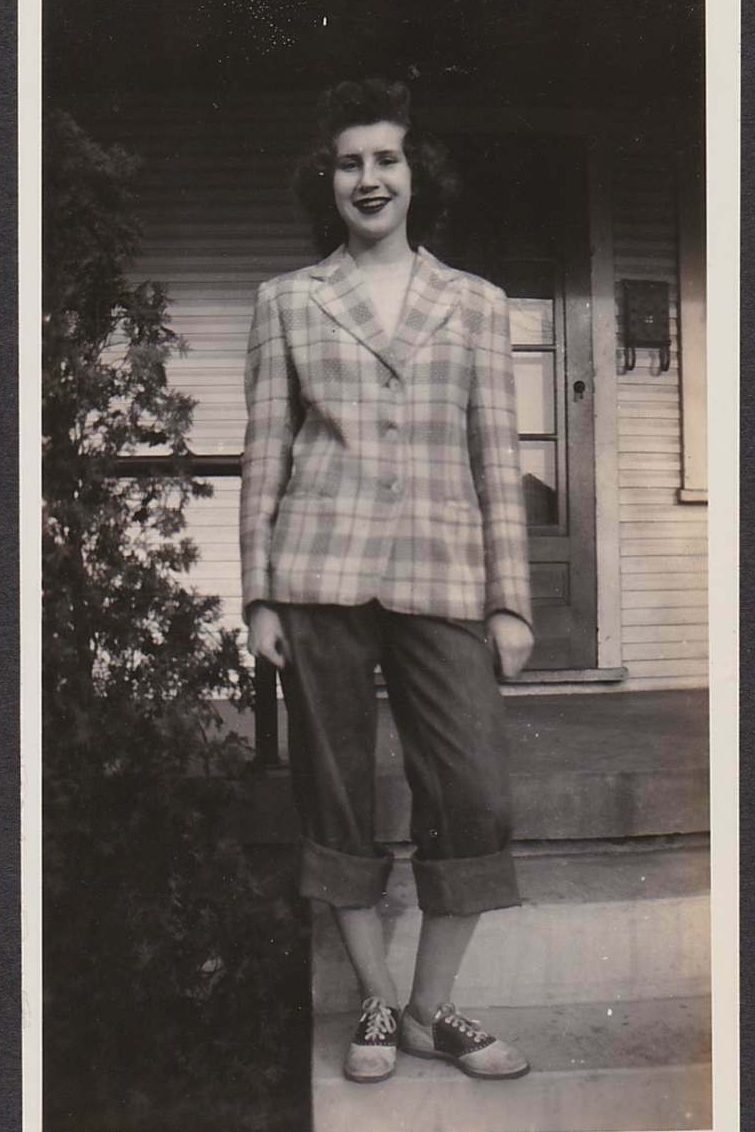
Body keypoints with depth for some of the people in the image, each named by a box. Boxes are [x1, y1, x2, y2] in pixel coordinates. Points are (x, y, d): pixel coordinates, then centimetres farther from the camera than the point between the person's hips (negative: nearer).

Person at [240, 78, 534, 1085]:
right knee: (338, 793, 5)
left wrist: (512, 600, 3)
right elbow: (264, 453, 7)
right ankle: (377, 1004, 24)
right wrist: (259, 596, 2)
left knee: (474, 798, -3)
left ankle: (430, 1008, 19)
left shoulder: (476, 304, 12)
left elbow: (498, 460, 8)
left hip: (443, 577, 1)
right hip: (320, 574, 0)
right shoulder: (287, 300, 10)